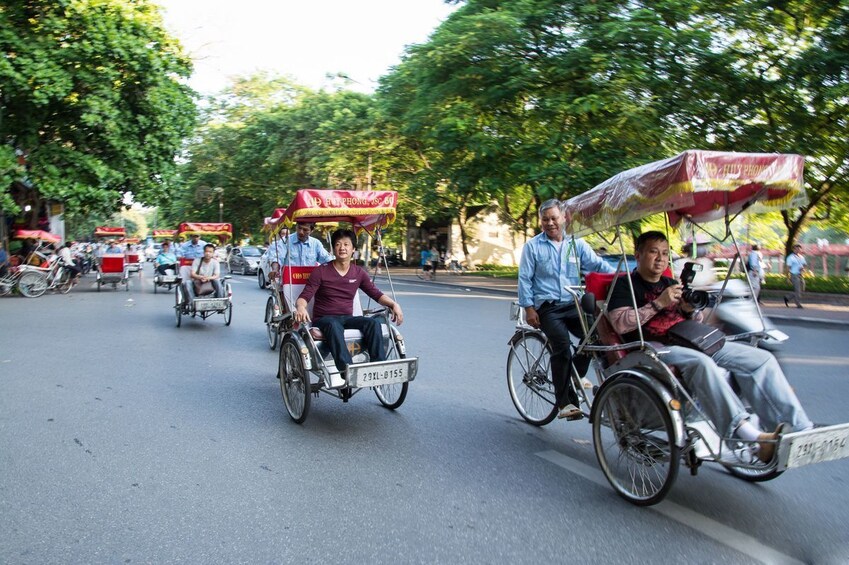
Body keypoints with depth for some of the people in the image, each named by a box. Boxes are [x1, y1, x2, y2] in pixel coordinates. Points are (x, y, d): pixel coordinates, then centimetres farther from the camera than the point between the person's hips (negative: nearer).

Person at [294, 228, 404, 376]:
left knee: (374, 322, -26)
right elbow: (304, 296, -6)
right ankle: (346, 369, -52)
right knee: (334, 325, -40)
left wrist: (394, 304, -8)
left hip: (348, 318, 4)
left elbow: (376, 293, 10)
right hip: (324, 318, -3)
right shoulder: (321, 272, -2)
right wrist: (301, 307, -31)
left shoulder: (359, 273, 9)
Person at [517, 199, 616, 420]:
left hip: (573, 305, 3)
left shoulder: (577, 244, 13)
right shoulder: (533, 246, 6)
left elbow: (598, 265, 4)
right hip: (547, 307, -3)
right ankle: (565, 401, -21)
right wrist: (528, 308, -5)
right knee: (562, 343, -26)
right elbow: (524, 279, 4)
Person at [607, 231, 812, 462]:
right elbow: (620, 324, -10)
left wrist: (690, 310, 5)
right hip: (654, 348, -7)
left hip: (691, 343, 7)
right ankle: (751, 437, -45)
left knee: (762, 358, -9)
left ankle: (801, 430, -15)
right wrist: (659, 303, -13)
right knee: (702, 363, -39)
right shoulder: (625, 285, 7)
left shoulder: (670, 283, 28)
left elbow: (695, 323, 29)